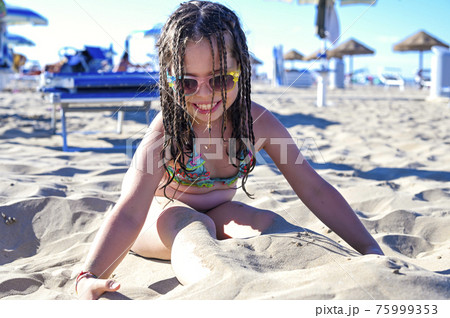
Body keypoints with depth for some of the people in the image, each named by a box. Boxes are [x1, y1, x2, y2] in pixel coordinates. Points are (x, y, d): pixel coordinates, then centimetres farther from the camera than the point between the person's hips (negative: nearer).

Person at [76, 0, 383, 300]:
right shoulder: (167, 131, -28)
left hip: (216, 213, 5)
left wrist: (370, 249, -20)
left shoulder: (257, 121, -18)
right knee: (189, 223, -39)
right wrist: (89, 276, -51)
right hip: (161, 213, -5)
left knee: (268, 221, -26)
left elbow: (312, 188, -16)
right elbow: (130, 212, -35)